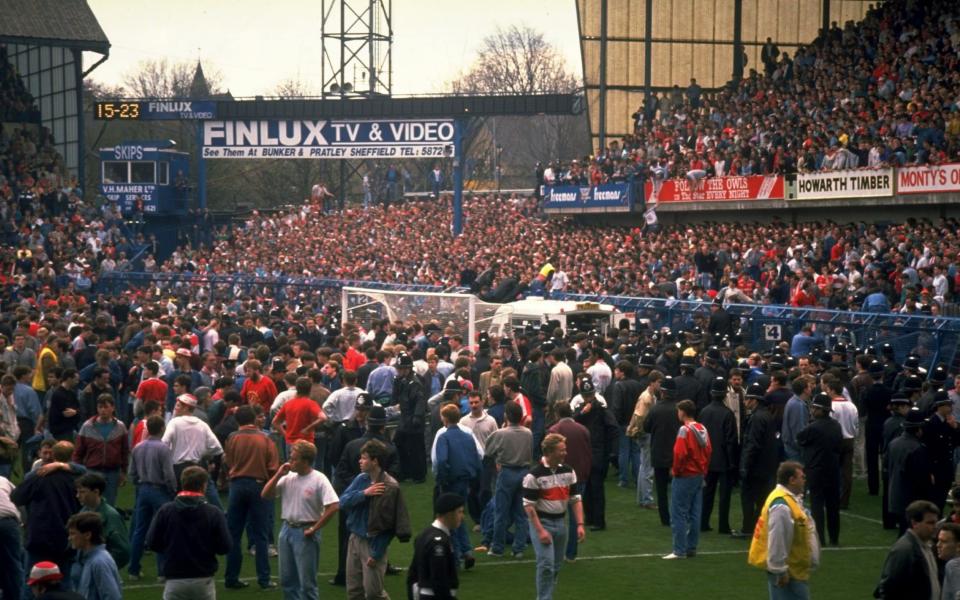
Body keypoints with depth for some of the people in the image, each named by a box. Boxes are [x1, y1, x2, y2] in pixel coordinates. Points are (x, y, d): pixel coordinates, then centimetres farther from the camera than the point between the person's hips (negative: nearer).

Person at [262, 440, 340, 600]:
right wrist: (278, 474, -6)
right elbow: (265, 494, 5)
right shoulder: (288, 477, 4)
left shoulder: (319, 480, -15)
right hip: (286, 530, 7)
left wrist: (314, 529, -16)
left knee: (307, 582, -1)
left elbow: (333, 506, -21)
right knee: (287, 579, 14)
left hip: (305, 533, -7)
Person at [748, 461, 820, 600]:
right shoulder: (781, 506, -24)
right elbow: (777, 541, -26)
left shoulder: (790, 499, 11)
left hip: (795, 569, 11)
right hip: (787, 573, -11)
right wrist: (780, 571, -22)